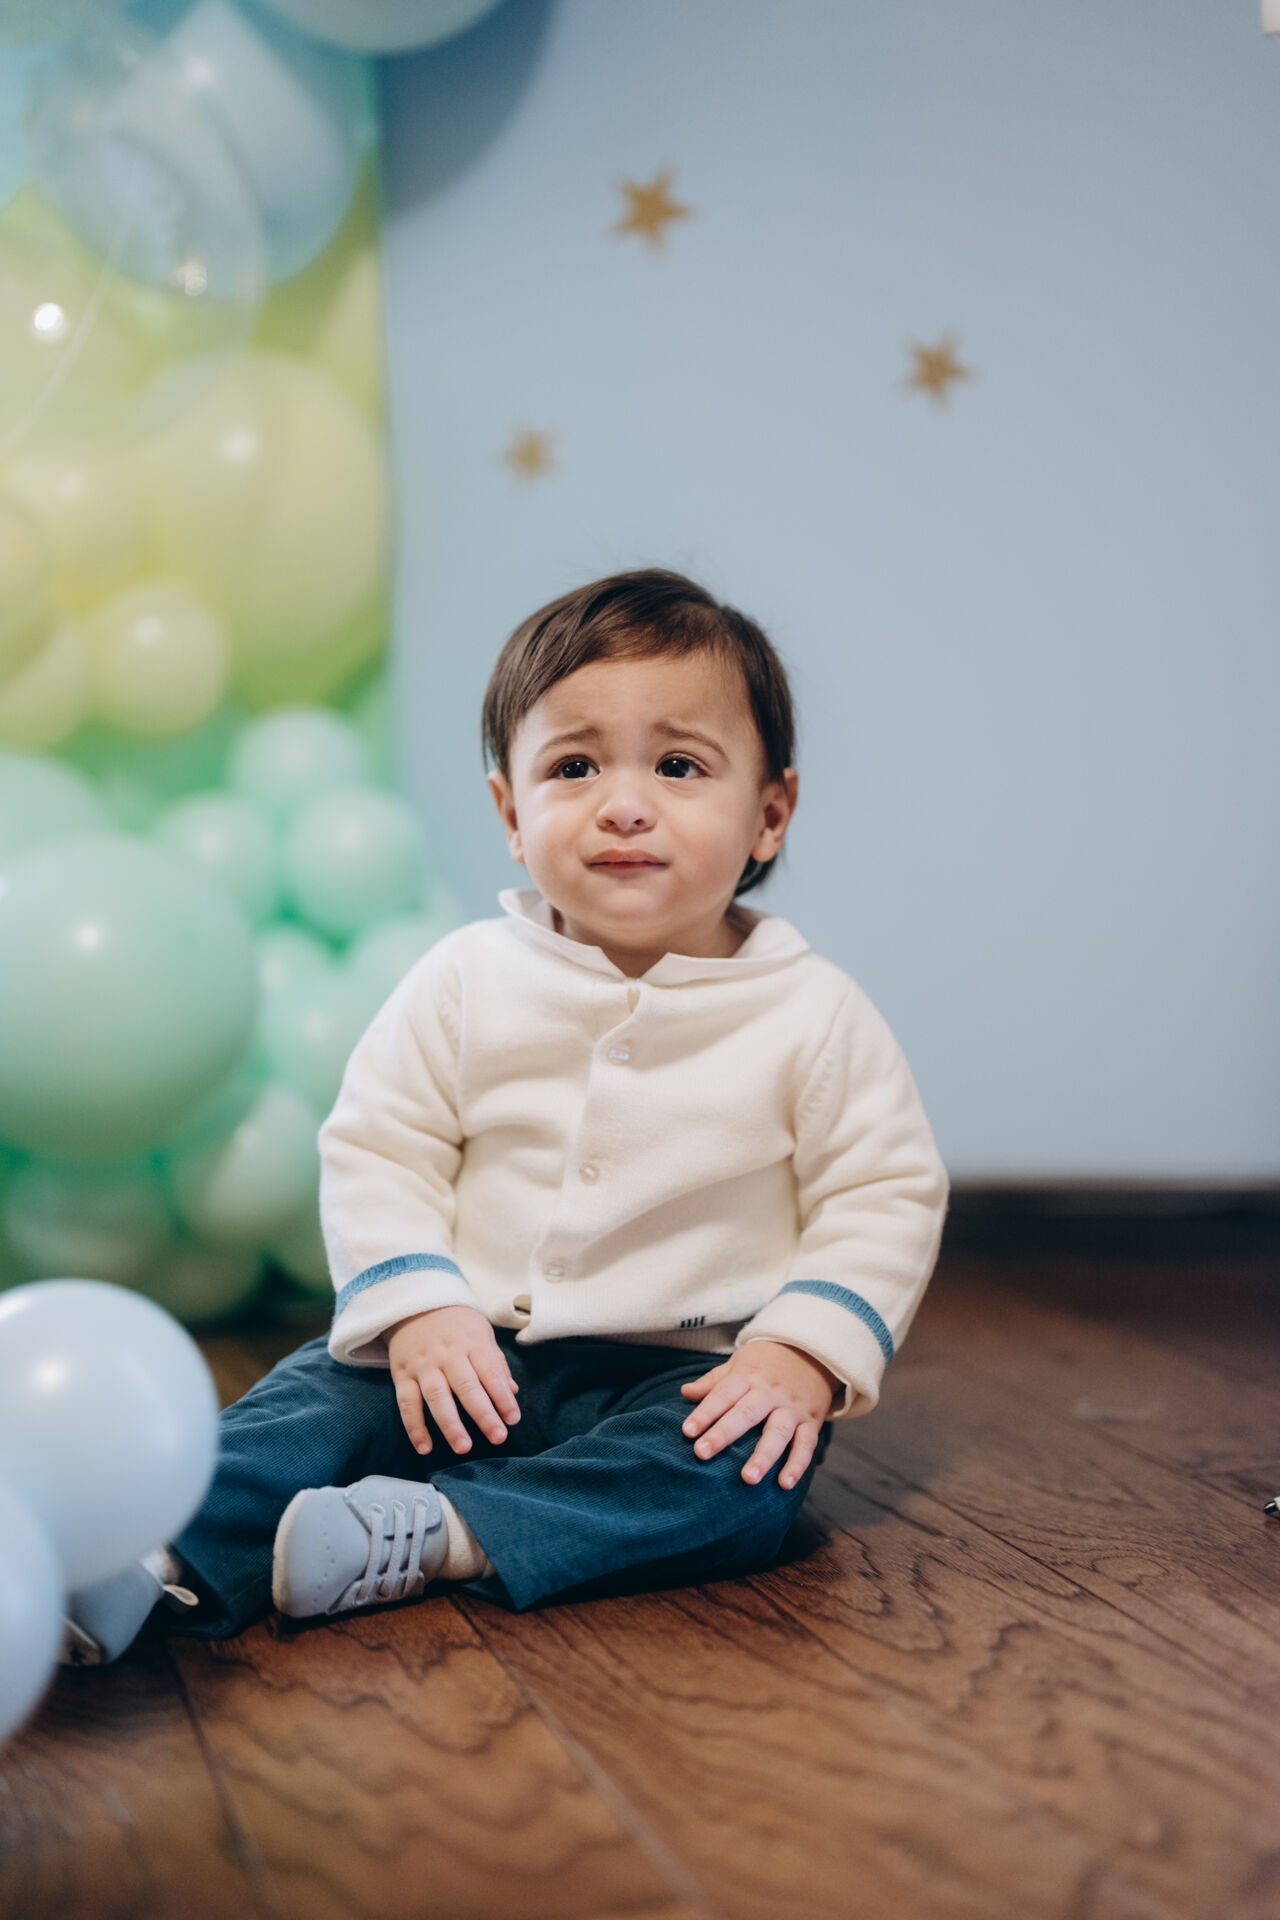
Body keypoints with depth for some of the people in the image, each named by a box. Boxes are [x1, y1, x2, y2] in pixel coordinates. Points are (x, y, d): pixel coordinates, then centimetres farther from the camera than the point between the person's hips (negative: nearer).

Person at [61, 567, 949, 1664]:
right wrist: (416, 1310, -14)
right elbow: (377, 1152, 2)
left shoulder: (816, 1016, -5)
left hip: (689, 1368, -2)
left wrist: (801, 1354, -17)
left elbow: (884, 1198, -3)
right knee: (326, 1393, -18)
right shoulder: (464, 984, -1)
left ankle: (439, 1540, -37)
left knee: (745, 1476, -30)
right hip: (471, 1356, 2)